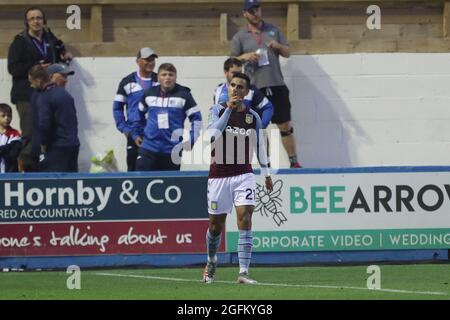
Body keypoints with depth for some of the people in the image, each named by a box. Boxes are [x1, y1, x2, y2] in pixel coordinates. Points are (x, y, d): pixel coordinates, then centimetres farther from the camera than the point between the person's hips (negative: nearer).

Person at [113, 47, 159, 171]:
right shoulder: (128, 82, 3)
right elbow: (117, 107, 8)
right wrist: (125, 130, -1)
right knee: (133, 170, 1)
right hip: (135, 135, -1)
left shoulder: (159, 82, 7)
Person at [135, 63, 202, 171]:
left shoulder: (183, 95, -5)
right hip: (149, 147, 2)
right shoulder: (149, 93, 4)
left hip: (173, 149, -2)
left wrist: (191, 140, -9)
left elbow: (196, 118, -2)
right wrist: (135, 134, 17)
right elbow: (138, 113, 20)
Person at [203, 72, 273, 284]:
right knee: (216, 224, 8)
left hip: (243, 174, 1)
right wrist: (229, 109, -24)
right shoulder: (217, 110, -2)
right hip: (219, 175, -1)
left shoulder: (253, 117, 6)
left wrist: (266, 173, 20)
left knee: (245, 217, -17)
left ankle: (243, 271, -20)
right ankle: (211, 261, 38)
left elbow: (259, 146, 16)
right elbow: (213, 134, -20)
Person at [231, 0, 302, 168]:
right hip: (255, 88, -1)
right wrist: (245, 57, -12)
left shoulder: (273, 30, 13)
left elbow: (287, 53, 16)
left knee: (285, 126, 1)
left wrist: (279, 47, -6)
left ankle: (294, 162, 6)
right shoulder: (240, 37, 7)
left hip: (277, 85, 1)